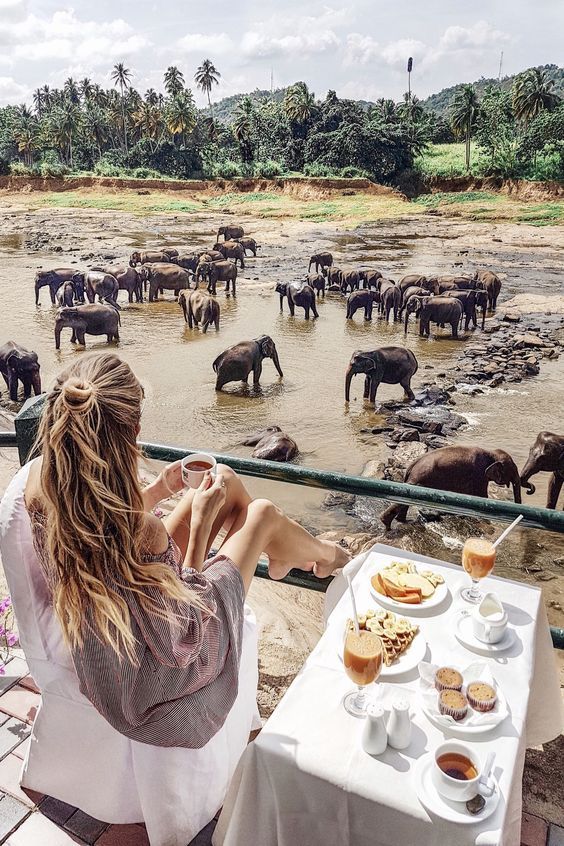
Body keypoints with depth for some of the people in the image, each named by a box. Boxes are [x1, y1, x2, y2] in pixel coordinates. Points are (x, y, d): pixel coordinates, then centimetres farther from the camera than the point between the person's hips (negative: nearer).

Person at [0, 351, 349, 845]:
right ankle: (322, 557, 42)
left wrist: (158, 490, -5)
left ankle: (280, 555, 44)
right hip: (149, 668, -6)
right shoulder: (140, 536, -41)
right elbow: (183, 624, -22)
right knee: (263, 512, 5)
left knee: (227, 479, 12)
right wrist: (200, 519, -20)